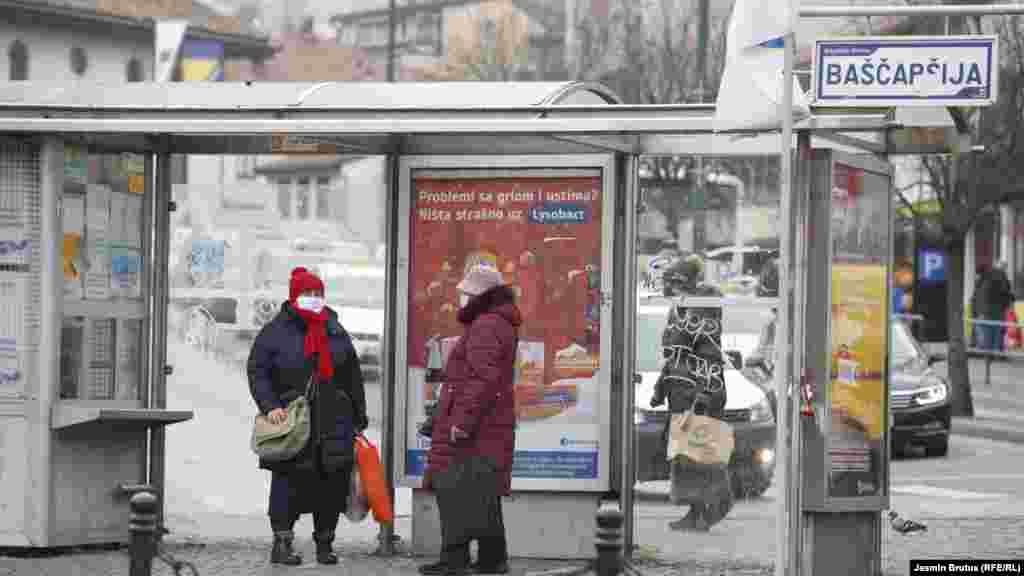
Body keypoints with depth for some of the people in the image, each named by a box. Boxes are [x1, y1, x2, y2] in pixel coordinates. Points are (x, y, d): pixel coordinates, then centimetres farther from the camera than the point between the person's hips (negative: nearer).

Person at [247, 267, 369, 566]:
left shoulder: (336, 332, 15)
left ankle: (325, 543, 14)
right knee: (289, 482, -6)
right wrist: (270, 406, -14)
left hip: (333, 423, 4)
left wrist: (359, 418, 15)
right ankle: (282, 542, 1)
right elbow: (257, 371, -1)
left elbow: (353, 378, 18)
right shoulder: (275, 332, 3)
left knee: (332, 484, 3)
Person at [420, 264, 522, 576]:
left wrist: (463, 421, -25)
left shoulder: (485, 327, -15)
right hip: (489, 430, 11)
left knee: (456, 489, -12)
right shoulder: (501, 325, 20)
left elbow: (484, 379, -25)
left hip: (472, 430, -11)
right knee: (483, 494, 13)